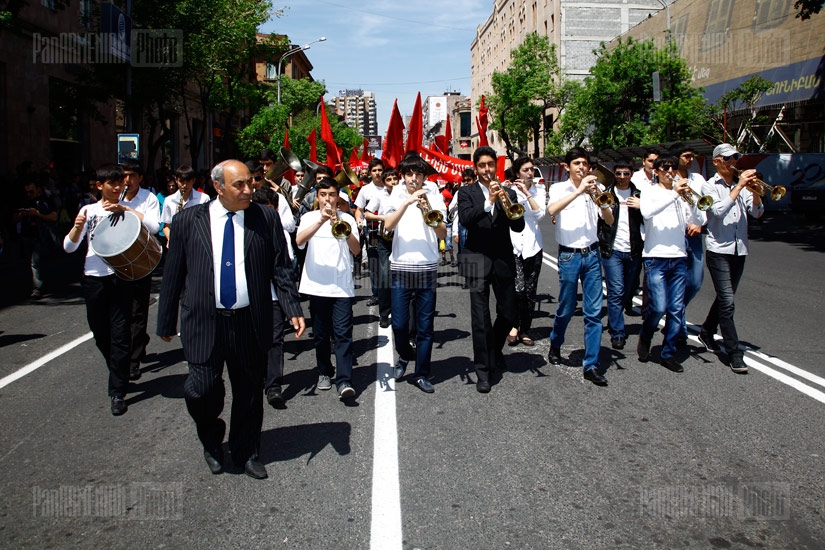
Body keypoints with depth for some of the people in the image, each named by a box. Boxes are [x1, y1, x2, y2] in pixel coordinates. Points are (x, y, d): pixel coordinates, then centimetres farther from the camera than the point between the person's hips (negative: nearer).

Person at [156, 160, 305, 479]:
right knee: (203, 389, -7)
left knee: (249, 392, 11)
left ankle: (245, 453, 34)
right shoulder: (189, 220, 2)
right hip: (204, 323, -1)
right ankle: (212, 443, 26)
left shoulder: (266, 219, 1)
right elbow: (173, 274, 5)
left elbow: (280, 269, 2)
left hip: (250, 323, 1)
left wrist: (293, 309, -9)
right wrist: (166, 322, 7)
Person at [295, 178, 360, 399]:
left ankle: (344, 381, -11)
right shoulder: (309, 217, 8)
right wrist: (321, 220, -21)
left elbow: (356, 250, -2)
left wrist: (343, 228, -16)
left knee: (343, 334, -8)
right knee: (321, 335, 9)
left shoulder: (346, 219, 9)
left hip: (342, 287, -1)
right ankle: (324, 373, 26)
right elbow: (299, 241, -12)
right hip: (317, 285, 1)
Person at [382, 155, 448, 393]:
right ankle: (405, 355, 31)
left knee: (425, 326, 3)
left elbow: (442, 234, -4)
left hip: (427, 268, 0)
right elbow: (387, 226, -11)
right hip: (401, 268, 0)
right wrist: (407, 201, -19)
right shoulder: (397, 197, 6)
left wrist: (428, 213, -20)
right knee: (399, 324, 1)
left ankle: (421, 374, 14)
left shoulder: (434, 197, 6)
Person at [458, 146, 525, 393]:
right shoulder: (467, 193, 4)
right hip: (478, 260, -3)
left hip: (503, 260, 3)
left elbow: (519, 226, 0)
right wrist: (488, 202, -25)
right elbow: (465, 220, -14)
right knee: (480, 318, -4)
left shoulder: (508, 192, 11)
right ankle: (483, 370, 6)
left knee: (508, 314, 9)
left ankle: (495, 349, 38)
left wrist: (505, 200, -14)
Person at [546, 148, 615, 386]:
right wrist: (579, 190, -25)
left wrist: (600, 197, -14)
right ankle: (555, 345, 36)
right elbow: (552, 210, -22)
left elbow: (609, 221, 1)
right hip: (569, 256, -2)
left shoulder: (594, 189, 9)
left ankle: (591, 365, 4)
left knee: (594, 311, -1)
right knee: (566, 308, 9)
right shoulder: (559, 188, 1)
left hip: (592, 255, 3)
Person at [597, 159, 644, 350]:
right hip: (613, 250, -3)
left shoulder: (639, 195, 9)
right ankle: (618, 334, -4)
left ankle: (614, 325, 28)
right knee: (616, 292, -9)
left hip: (633, 250, 3)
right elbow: (598, 219, 6)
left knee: (627, 292, 10)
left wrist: (641, 207, -13)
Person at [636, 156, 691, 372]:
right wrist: (673, 193, -23)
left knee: (676, 309, 3)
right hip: (656, 258, -4)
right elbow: (647, 212, -20)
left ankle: (668, 353, 14)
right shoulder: (650, 192, 3)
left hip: (679, 258, 4)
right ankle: (645, 338, 17)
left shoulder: (681, 194, 14)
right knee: (658, 307, -11)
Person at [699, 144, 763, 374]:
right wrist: (739, 187, -19)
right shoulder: (710, 186, -4)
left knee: (724, 298, 17)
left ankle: (707, 332, 37)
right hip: (719, 250, -5)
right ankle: (734, 353, -7)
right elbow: (718, 211, -20)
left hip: (739, 250, 5)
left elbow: (757, 212, 3)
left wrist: (754, 189, -12)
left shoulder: (742, 183, 9)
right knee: (727, 302, -10)